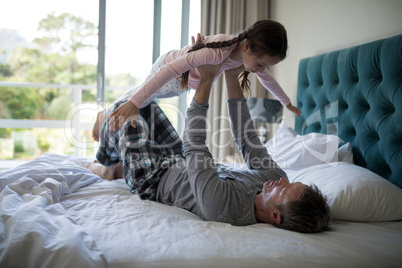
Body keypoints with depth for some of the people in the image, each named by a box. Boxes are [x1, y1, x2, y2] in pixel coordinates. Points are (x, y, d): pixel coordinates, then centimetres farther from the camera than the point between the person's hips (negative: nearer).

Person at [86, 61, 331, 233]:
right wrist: (232, 79, -17)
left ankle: (106, 167, 31)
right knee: (146, 106, 15)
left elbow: (194, 145, -39)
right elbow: (246, 138, -15)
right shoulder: (274, 177, -25)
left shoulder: (223, 205, -46)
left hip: (153, 180, -7)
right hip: (181, 164, 7)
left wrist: (207, 80, -34)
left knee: (126, 110, 0)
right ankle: (118, 167, 39)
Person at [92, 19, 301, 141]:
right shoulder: (218, 51, -48)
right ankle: (105, 116, 43)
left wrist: (287, 103, 12)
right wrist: (133, 104, -59)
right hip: (169, 66, -7)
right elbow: (170, 71, -53)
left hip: (184, 82, 7)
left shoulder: (253, 55, -24)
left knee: (146, 96, 27)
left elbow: (267, 79, -1)